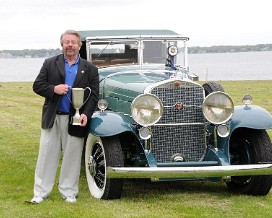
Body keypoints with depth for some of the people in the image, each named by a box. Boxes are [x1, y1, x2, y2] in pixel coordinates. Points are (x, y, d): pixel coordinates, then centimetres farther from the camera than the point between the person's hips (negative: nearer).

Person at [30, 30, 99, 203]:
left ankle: (69, 193, 17)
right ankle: (40, 193, 10)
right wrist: (53, 89, -15)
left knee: (72, 158, 5)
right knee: (47, 156, 3)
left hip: (75, 120, 0)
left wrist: (86, 114, -15)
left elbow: (94, 95, 0)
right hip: (52, 118, 1)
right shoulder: (50, 64, 7)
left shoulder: (90, 69, 5)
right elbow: (37, 85, 3)